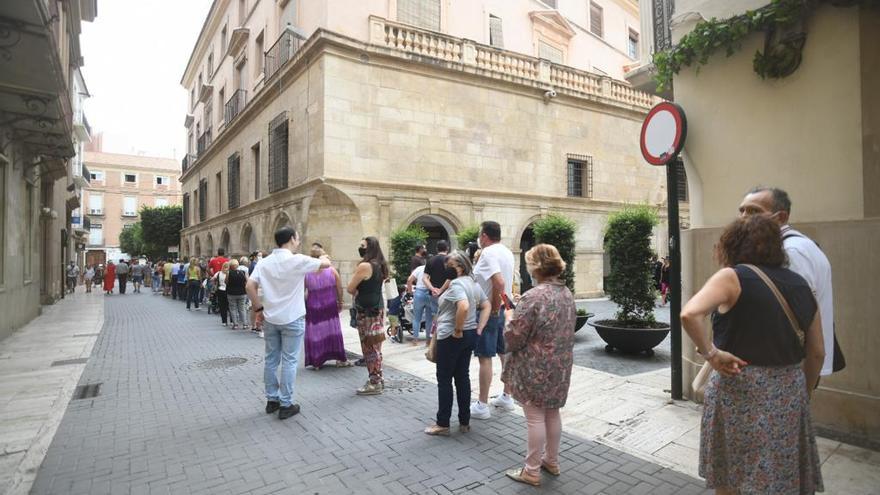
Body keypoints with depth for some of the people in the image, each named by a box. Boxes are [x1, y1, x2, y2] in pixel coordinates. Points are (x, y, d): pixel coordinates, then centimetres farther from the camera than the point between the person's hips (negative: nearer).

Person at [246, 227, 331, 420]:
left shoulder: (264, 262, 2)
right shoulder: (297, 260, -13)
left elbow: (250, 286, -3)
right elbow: (326, 264, -4)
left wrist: (259, 308, 6)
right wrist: (323, 257, 20)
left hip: (270, 319, 5)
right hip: (292, 319, -5)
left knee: (271, 359, 14)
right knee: (289, 361, 2)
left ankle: (272, 400, 24)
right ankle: (286, 405, 8)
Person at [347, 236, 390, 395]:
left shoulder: (364, 266, -18)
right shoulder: (380, 265, 11)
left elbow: (350, 288, -12)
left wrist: (357, 294, 6)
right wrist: (360, 293, 4)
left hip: (367, 311, -9)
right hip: (377, 308, 9)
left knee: (369, 347, 0)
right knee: (374, 346, 15)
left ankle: (374, 384, 8)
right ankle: (377, 379, 25)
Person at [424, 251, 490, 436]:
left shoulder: (456, 284, -18)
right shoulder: (474, 284, 11)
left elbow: (464, 306, -34)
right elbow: (486, 306, 13)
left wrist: (457, 329, -23)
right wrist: (478, 329, 6)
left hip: (451, 337, -9)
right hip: (470, 336, 9)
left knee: (444, 379, 3)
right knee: (463, 377, 14)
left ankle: (443, 424, 13)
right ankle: (464, 422, 21)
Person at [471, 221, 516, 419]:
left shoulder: (488, 253, -17)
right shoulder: (507, 252, 10)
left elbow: (499, 283, -30)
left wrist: (495, 308, -19)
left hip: (489, 312, -9)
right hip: (506, 310, 9)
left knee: (485, 358, -2)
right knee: (506, 354, 16)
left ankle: (482, 405, 6)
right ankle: (507, 397, 29)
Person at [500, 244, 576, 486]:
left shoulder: (533, 297, -22)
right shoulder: (567, 293, 4)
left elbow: (513, 337, -18)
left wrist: (509, 317, 0)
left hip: (536, 368, -8)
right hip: (560, 365, 8)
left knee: (535, 417, 4)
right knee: (552, 413, 20)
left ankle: (532, 471, 18)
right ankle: (552, 461, 36)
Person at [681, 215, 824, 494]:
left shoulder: (732, 277, -11)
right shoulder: (800, 285, 7)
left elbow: (689, 314, -29)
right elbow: (817, 353, 11)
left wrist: (710, 353, -17)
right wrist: (804, 393, 23)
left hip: (740, 391, -6)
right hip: (788, 393, 6)